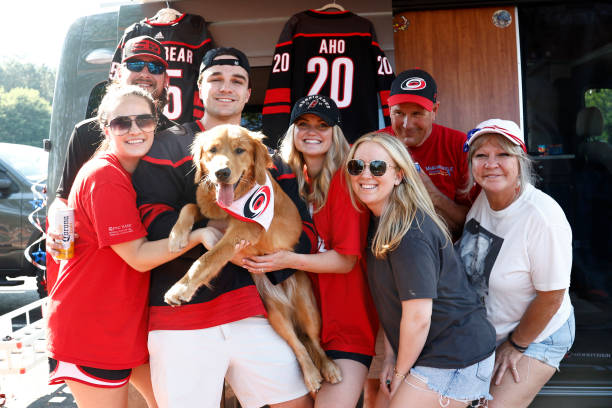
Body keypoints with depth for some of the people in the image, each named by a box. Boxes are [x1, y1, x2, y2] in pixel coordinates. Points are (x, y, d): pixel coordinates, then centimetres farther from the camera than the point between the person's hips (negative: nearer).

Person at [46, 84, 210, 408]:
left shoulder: (142, 172, 7)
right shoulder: (103, 177, -20)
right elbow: (139, 257, -22)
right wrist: (201, 233, -23)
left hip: (131, 319, 8)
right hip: (91, 329, -8)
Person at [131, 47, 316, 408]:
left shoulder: (270, 158, 18)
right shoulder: (168, 145, 7)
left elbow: (305, 227, 13)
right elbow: (151, 215, -7)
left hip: (255, 311, 3)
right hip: (182, 316, -3)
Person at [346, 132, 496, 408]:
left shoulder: (409, 233, -24)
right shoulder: (379, 222, 5)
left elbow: (418, 317, -23)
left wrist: (400, 372, -9)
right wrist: (390, 358, 5)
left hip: (456, 360, -8)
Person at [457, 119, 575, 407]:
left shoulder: (543, 217, -30)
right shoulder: (482, 197, -9)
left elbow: (551, 296, -21)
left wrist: (515, 345, -10)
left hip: (537, 334, -6)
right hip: (482, 328, 6)